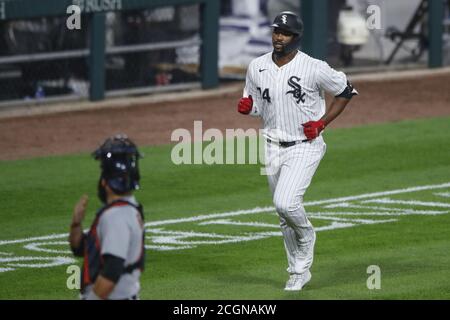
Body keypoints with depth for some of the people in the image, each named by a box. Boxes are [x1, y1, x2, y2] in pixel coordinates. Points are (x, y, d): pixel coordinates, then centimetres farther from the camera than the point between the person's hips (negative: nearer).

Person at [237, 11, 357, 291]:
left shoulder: (314, 68, -14)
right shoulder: (257, 67, 1)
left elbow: (346, 91, -1)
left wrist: (322, 122, -9)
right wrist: (246, 106, -11)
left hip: (305, 146, -5)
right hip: (273, 148, 5)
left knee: (286, 203, -23)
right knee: (285, 215, 10)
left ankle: (306, 235, 9)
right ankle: (299, 271, 23)